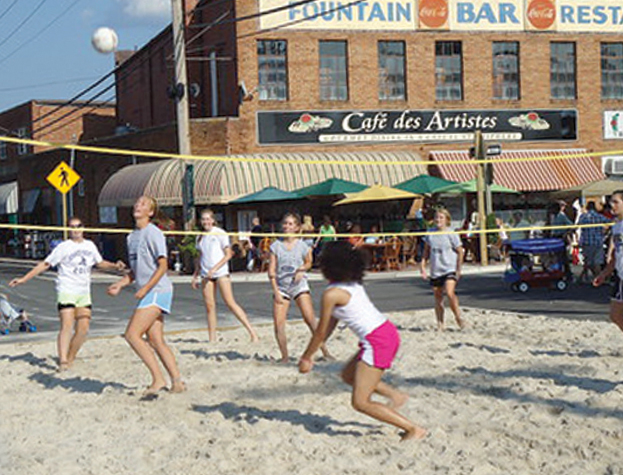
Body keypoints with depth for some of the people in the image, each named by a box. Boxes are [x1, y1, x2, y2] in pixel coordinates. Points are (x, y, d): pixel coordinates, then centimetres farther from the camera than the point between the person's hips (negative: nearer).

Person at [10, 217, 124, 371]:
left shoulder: (90, 245, 9)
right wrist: (24, 279, -9)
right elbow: (45, 264, -4)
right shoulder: (63, 247, -6)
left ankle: (70, 359, 14)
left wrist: (115, 266, 8)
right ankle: (62, 361, -20)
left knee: (83, 329, 0)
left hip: (84, 293, 5)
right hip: (66, 291, -5)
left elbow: (100, 262, 25)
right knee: (67, 326, -17)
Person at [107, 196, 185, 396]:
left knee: (132, 335, -14)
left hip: (158, 291, -9)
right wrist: (120, 284, 10)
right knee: (156, 341, 6)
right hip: (150, 294, 9)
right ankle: (177, 382, 9)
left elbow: (163, 266, -14)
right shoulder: (132, 236, 17)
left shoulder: (153, 233, -9)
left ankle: (158, 380, -12)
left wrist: (145, 289, -19)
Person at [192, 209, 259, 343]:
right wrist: (195, 276, 18)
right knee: (209, 305, 0)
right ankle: (212, 339, 5)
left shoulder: (220, 234, -3)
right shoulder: (200, 237, 14)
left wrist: (215, 268, -14)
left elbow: (228, 254, -6)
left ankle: (251, 331, -10)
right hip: (206, 275, 5)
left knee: (230, 302, -13)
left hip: (221, 272, -5)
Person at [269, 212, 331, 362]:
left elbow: (308, 263, 16)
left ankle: (325, 352, -4)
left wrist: (301, 269, -6)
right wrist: (276, 291, -6)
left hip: (299, 286, -1)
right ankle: (285, 357, 4)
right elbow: (271, 270, 1)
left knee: (311, 321, -11)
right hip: (281, 287, 1)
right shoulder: (276, 246, 1)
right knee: (278, 324, -8)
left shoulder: (302, 245, -1)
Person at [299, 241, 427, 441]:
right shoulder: (353, 284, 15)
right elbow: (331, 324, 21)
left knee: (360, 402, -3)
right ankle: (396, 395, 19)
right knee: (348, 375, 27)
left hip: (377, 340, -10)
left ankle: (413, 429, -4)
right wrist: (309, 354, 24)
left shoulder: (331, 294, -12)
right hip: (389, 332, 10)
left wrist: (306, 358, 12)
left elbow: (320, 332, -3)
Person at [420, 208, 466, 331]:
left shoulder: (451, 234, -5)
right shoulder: (430, 235, 6)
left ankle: (458, 316, -4)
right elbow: (426, 253, 15)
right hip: (435, 271, 4)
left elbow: (460, 252, 0)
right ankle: (440, 323, 18)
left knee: (450, 293, -23)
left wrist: (458, 269, -3)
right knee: (438, 298, 8)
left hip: (450, 269, -4)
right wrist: (423, 267, 6)